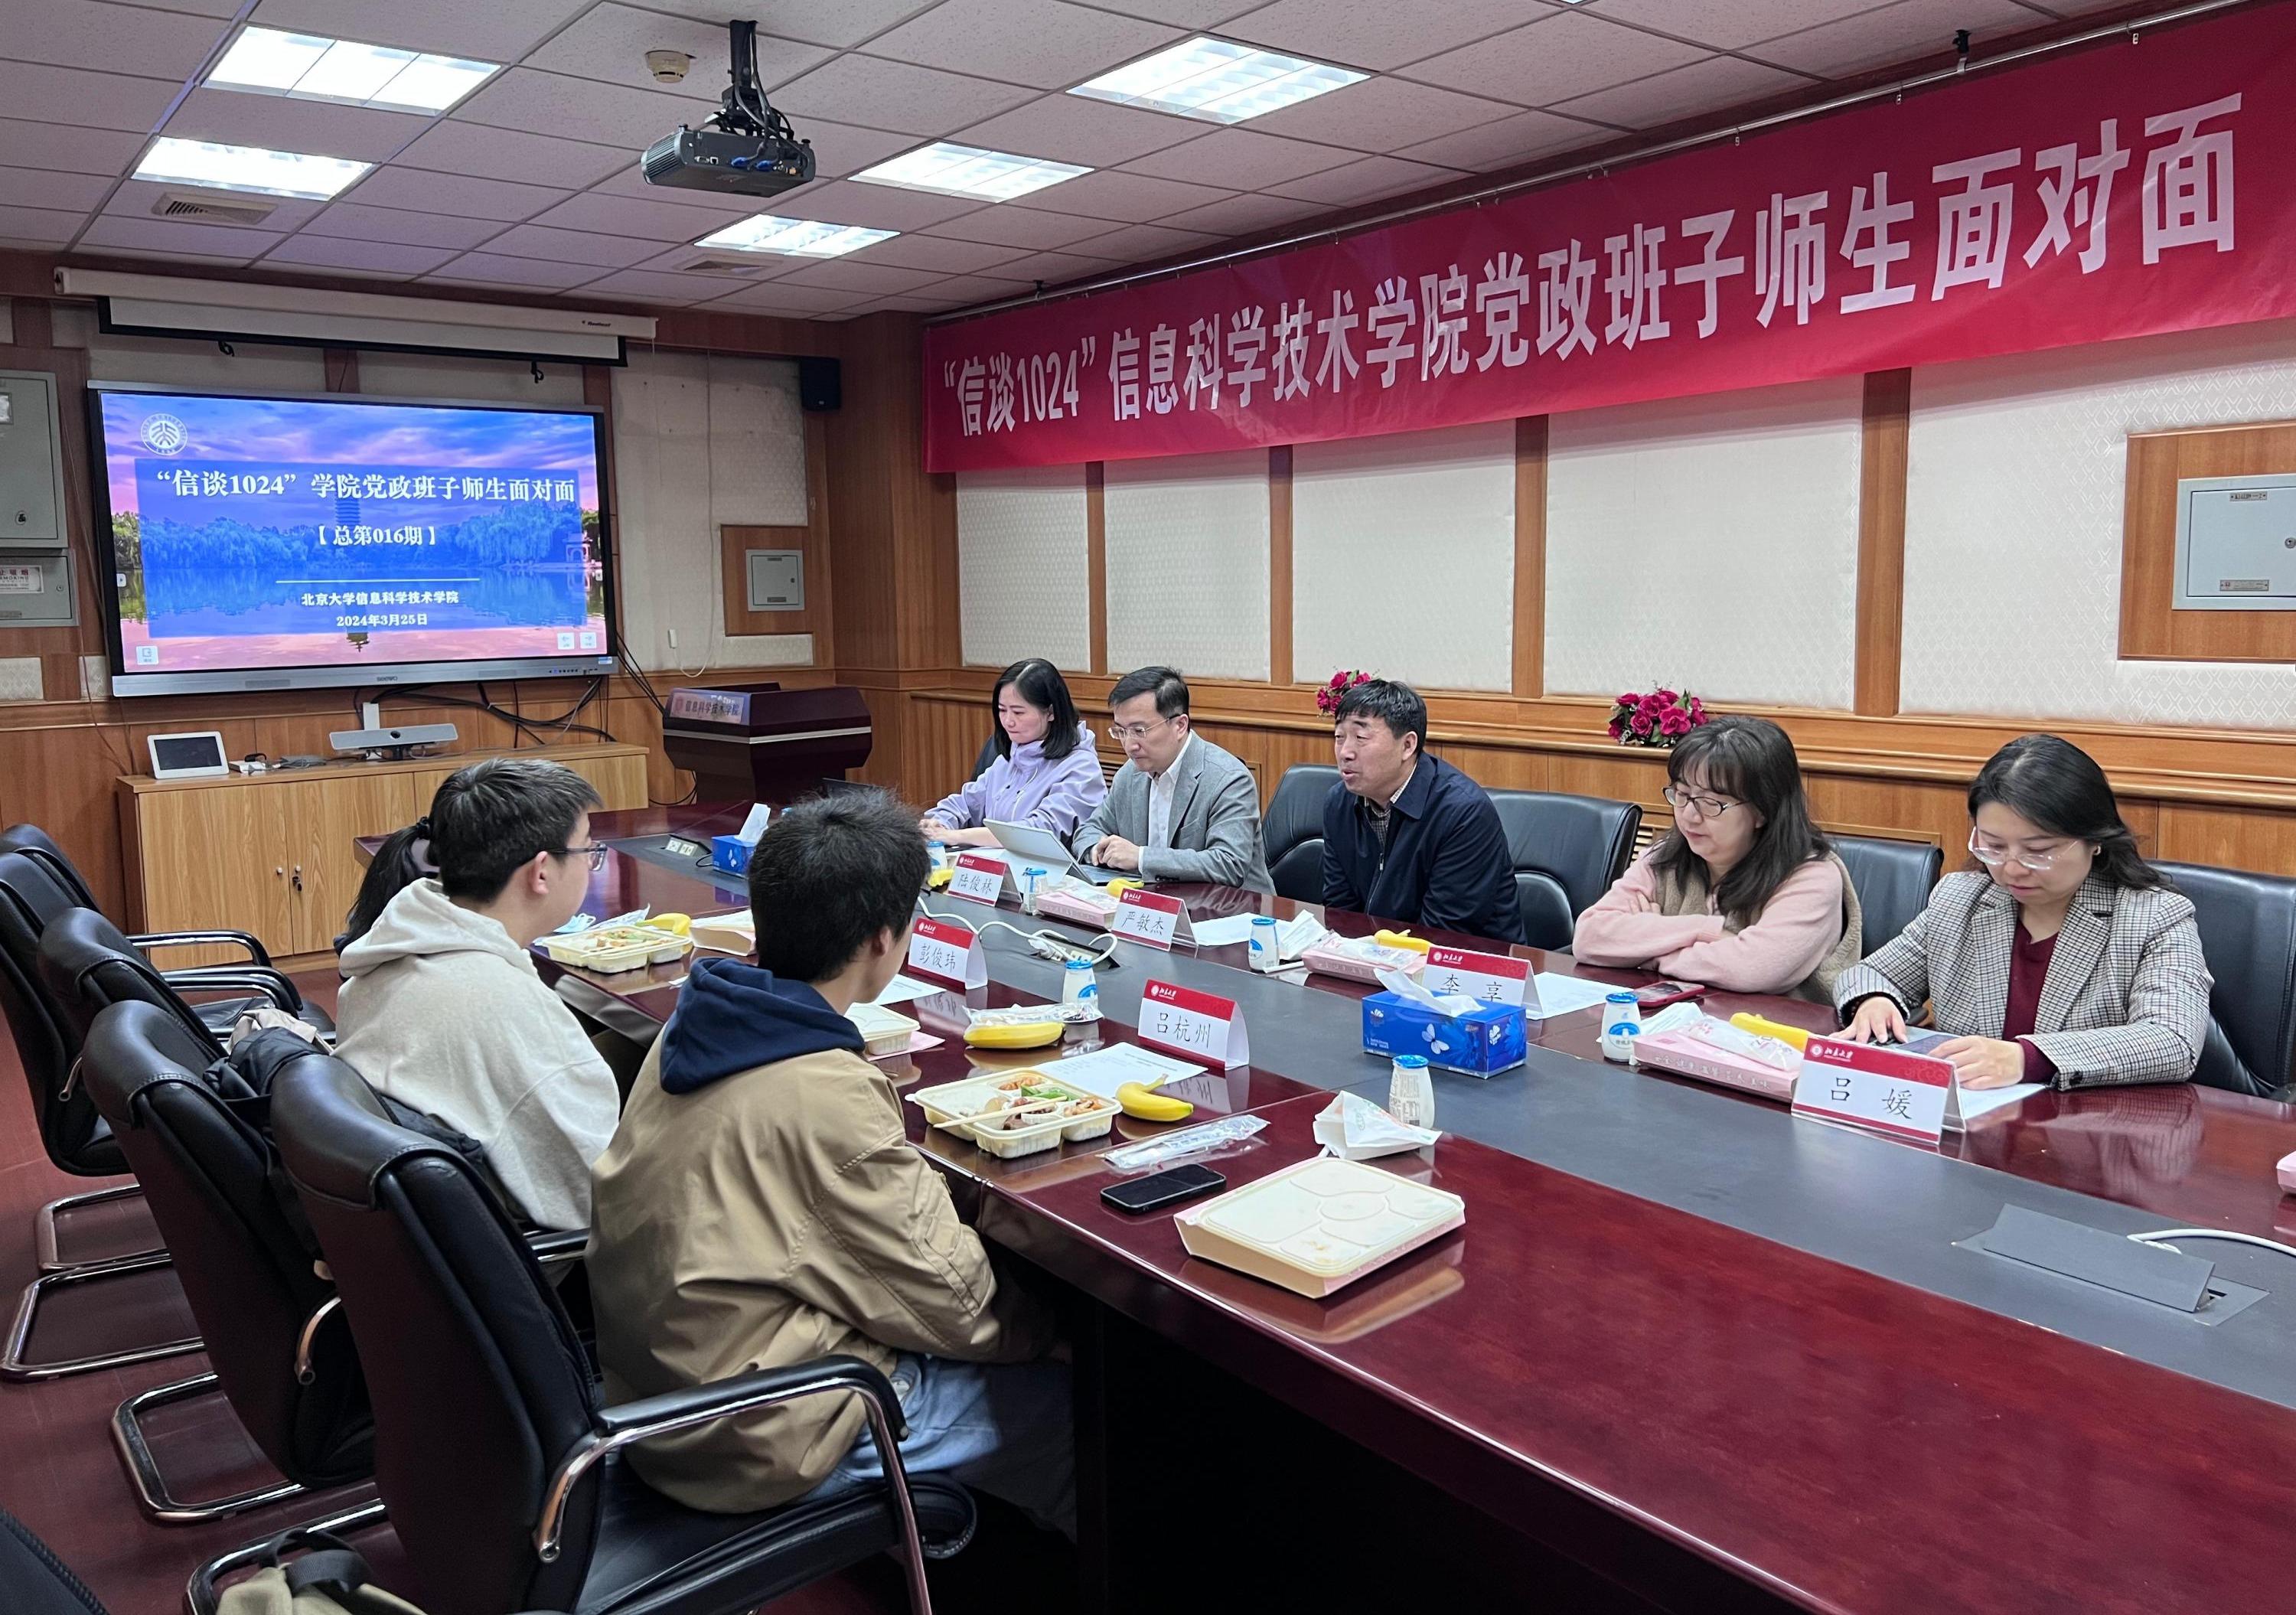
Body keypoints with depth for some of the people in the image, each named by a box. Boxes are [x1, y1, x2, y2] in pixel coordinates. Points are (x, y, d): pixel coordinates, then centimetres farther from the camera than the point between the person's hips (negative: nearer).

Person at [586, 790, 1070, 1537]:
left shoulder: (690, 1026, -4)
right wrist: (1041, 1325, 1)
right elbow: (949, 1306, -17)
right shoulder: (829, 1098, -28)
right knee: (1066, 1404, 5)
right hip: (749, 1441, -8)